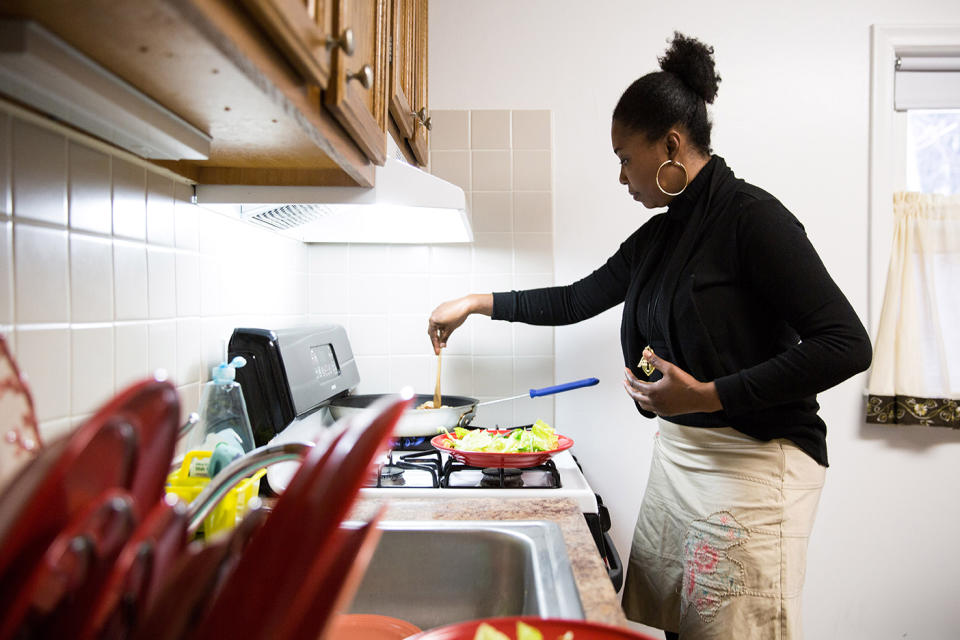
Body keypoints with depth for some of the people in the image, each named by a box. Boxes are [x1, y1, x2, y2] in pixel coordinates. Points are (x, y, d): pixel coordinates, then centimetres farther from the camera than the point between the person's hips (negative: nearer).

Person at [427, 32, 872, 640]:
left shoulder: (751, 216, -12)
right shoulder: (657, 235, 12)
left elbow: (846, 346, -17)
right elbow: (578, 299, 22)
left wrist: (708, 395, -21)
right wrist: (479, 303, 20)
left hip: (753, 463, -7)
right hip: (677, 452, 7)